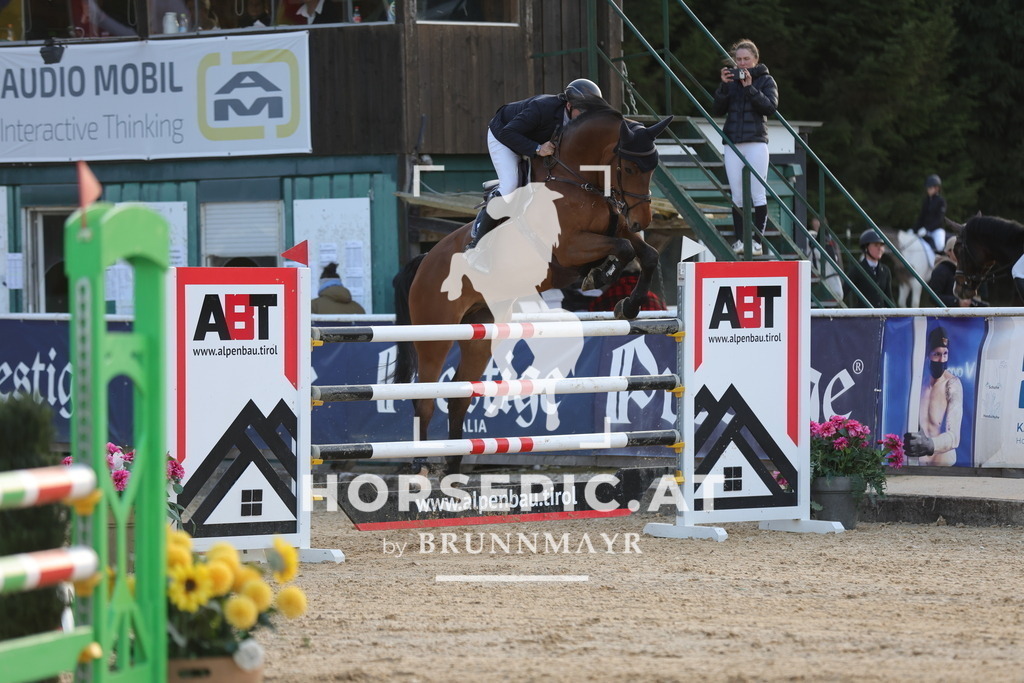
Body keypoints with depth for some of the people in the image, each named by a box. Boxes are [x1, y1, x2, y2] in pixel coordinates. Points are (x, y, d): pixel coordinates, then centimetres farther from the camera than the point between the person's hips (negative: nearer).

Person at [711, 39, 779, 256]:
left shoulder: (765, 80, 4)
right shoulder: (731, 79, 12)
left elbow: (771, 107, -10)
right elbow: (717, 110, 5)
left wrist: (750, 88, -16)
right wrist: (724, 86, -8)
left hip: (756, 142, -3)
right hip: (733, 144, 3)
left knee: (757, 194, -4)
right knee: (737, 197, 3)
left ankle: (758, 240, -2)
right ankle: (739, 240, 6)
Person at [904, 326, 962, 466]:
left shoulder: (952, 385, -14)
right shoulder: (924, 383, 6)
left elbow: (954, 436, -25)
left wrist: (930, 444, -43)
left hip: (943, 463, -6)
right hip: (922, 464, 6)